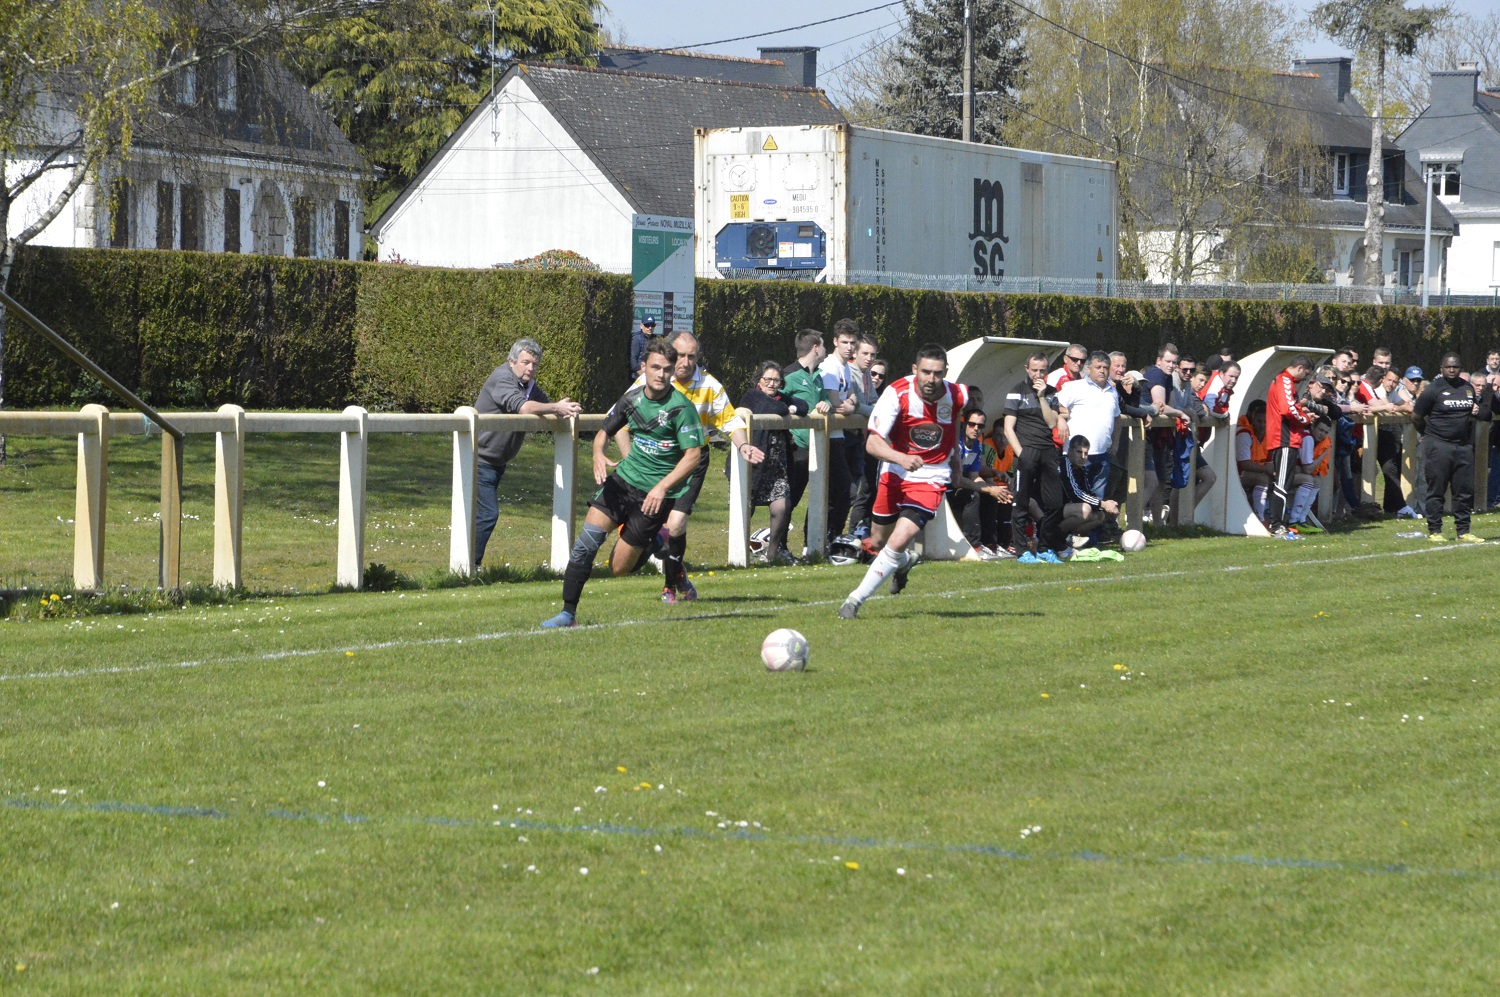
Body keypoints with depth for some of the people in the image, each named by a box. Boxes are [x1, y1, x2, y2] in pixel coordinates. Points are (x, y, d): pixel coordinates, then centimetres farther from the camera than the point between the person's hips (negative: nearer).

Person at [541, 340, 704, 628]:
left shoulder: (681, 407, -14)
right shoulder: (632, 398, 3)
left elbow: (693, 455, -15)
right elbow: (605, 431, 16)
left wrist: (662, 487, -25)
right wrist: (598, 454, -7)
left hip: (654, 493, -5)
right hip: (624, 478, 5)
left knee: (619, 567, -2)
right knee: (588, 537, -14)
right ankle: (568, 613, -8)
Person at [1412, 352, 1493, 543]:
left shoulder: (1468, 388, 12)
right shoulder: (1433, 389, -7)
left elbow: (1482, 414, 25)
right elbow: (1416, 416, -4)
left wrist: (1477, 411, 5)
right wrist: (1430, 435, 3)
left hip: (1464, 446, 6)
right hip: (1438, 447, -6)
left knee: (1465, 490, 6)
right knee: (1436, 489, -1)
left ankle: (1463, 531, 14)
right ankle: (1434, 531, 4)